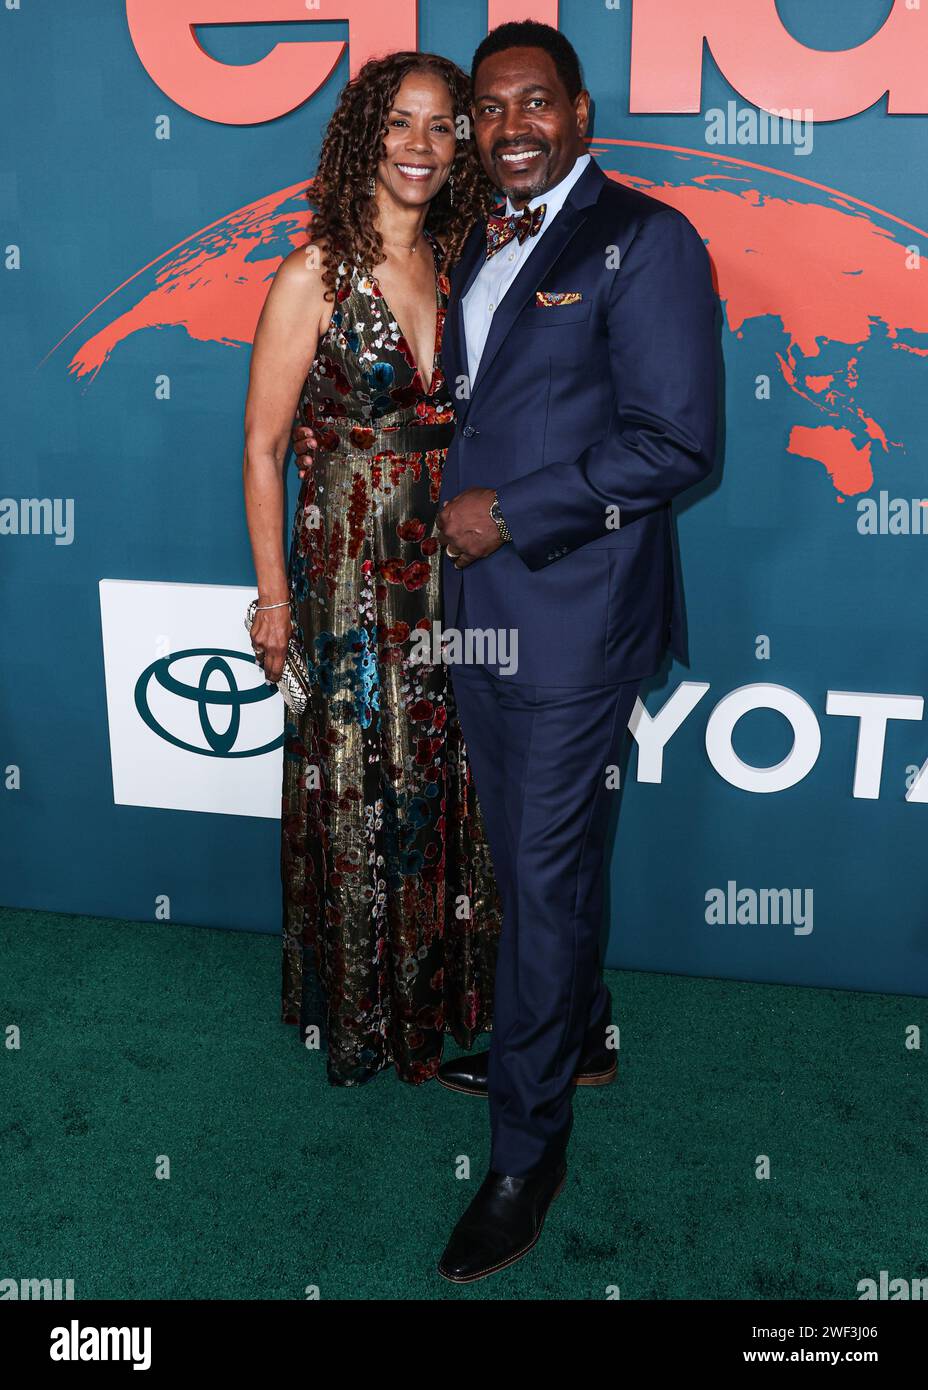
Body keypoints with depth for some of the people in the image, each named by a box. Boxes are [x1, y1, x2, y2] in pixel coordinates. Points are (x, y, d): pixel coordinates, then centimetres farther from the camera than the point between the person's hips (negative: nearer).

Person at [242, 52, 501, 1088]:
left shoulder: (458, 267, 8)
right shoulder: (315, 276, -7)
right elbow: (263, 445, -6)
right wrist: (273, 596, -7)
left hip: (450, 568, 5)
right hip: (349, 567, -5)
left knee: (448, 784, 13)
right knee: (358, 790, 7)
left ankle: (441, 991, 35)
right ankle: (364, 1014, 29)